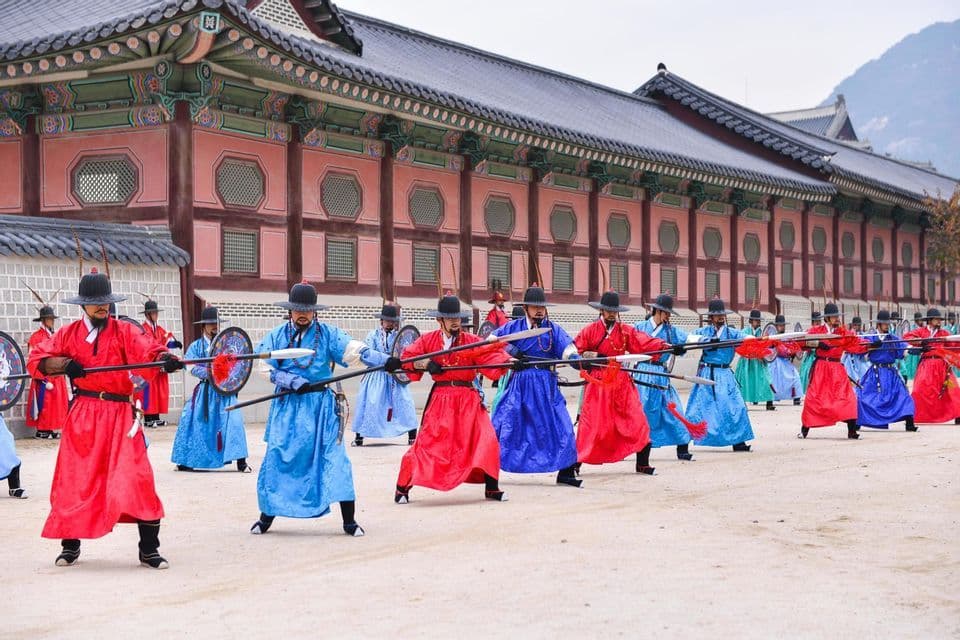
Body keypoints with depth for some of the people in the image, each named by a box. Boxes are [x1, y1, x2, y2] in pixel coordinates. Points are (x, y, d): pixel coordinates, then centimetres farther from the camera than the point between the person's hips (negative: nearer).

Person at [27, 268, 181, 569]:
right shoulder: (68, 334, 9)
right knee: (74, 480, 5)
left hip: (120, 415, -2)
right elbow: (35, 360, 6)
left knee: (137, 479, -9)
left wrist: (165, 358, -39)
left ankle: (149, 550, 0)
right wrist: (63, 364, -13)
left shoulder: (123, 331, 2)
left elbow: (147, 349, -16)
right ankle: (70, 545, 25)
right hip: (82, 415, 2)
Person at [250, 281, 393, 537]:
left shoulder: (328, 333, 0)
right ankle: (267, 516, 20)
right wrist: (294, 382, -14)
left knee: (334, 457, -6)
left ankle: (349, 520, 0)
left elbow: (354, 349, -12)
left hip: (321, 405, -1)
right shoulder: (277, 336, 4)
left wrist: (384, 361, -28)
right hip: (287, 406, 1)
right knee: (277, 457, 3)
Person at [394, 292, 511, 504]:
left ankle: (492, 488, 8)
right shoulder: (428, 340, 4)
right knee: (428, 442, -3)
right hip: (440, 398, -1)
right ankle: (402, 488, 11)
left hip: (468, 399, 1)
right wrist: (425, 364, -11)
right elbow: (406, 359, 6)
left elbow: (491, 357, -12)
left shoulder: (472, 341, 1)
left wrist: (509, 361, -30)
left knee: (485, 440, -8)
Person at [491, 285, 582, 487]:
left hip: (547, 385, 0)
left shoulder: (553, 329, 4)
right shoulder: (514, 326, 5)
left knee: (561, 425, -5)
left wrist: (576, 358, -30)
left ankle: (565, 472, 5)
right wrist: (511, 350, -10)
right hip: (519, 383, 0)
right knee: (503, 424, -1)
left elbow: (567, 347, -8)